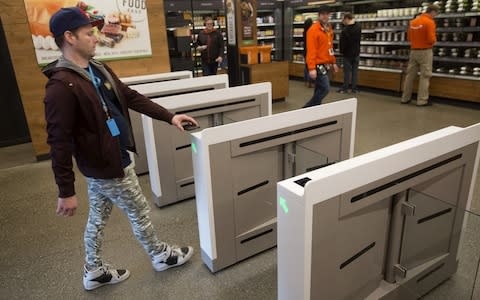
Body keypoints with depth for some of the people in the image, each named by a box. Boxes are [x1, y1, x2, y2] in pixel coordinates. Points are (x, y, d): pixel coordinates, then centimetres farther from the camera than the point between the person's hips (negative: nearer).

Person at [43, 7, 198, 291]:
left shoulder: (99, 69, 4)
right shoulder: (61, 85, -23)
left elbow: (131, 97, 9)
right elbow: (59, 142, -23)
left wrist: (170, 116, 5)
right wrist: (66, 192, -20)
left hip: (106, 160, 9)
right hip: (107, 166, -8)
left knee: (98, 218, 21)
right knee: (140, 214, 11)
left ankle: (94, 271, 40)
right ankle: (161, 255, 34)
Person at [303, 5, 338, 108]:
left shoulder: (329, 29, 14)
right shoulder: (313, 30, -13)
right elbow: (311, 50, -20)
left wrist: (333, 62, 21)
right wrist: (312, 68, -25)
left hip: (325, 64, 9)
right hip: (318, 65, -9)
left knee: (319, 89, 12)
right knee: (325, 88, -12)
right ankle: (307, 109, -1)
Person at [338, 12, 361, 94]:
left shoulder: (344, 30, -20)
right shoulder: (358, 27, -3)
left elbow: (342, 43, -14)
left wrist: (341, 51, 6)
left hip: (347, 54, -4)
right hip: (356, 53, 4)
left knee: (347, 71, 4)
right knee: (355, 71, 7)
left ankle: (345, 88, 9)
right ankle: (354, 88, 10)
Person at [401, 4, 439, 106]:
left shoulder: (413, 21, 9)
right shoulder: (430, 22, -12)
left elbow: (409, 37, 15)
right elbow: (431, 39, -17)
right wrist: (434, 39, 3)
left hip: (413, 51, 6)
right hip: (425, 51, -6)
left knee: (410, 75, 10)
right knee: (425, 76, -2)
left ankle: (405, 98, 15)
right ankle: (422, 100, -2)